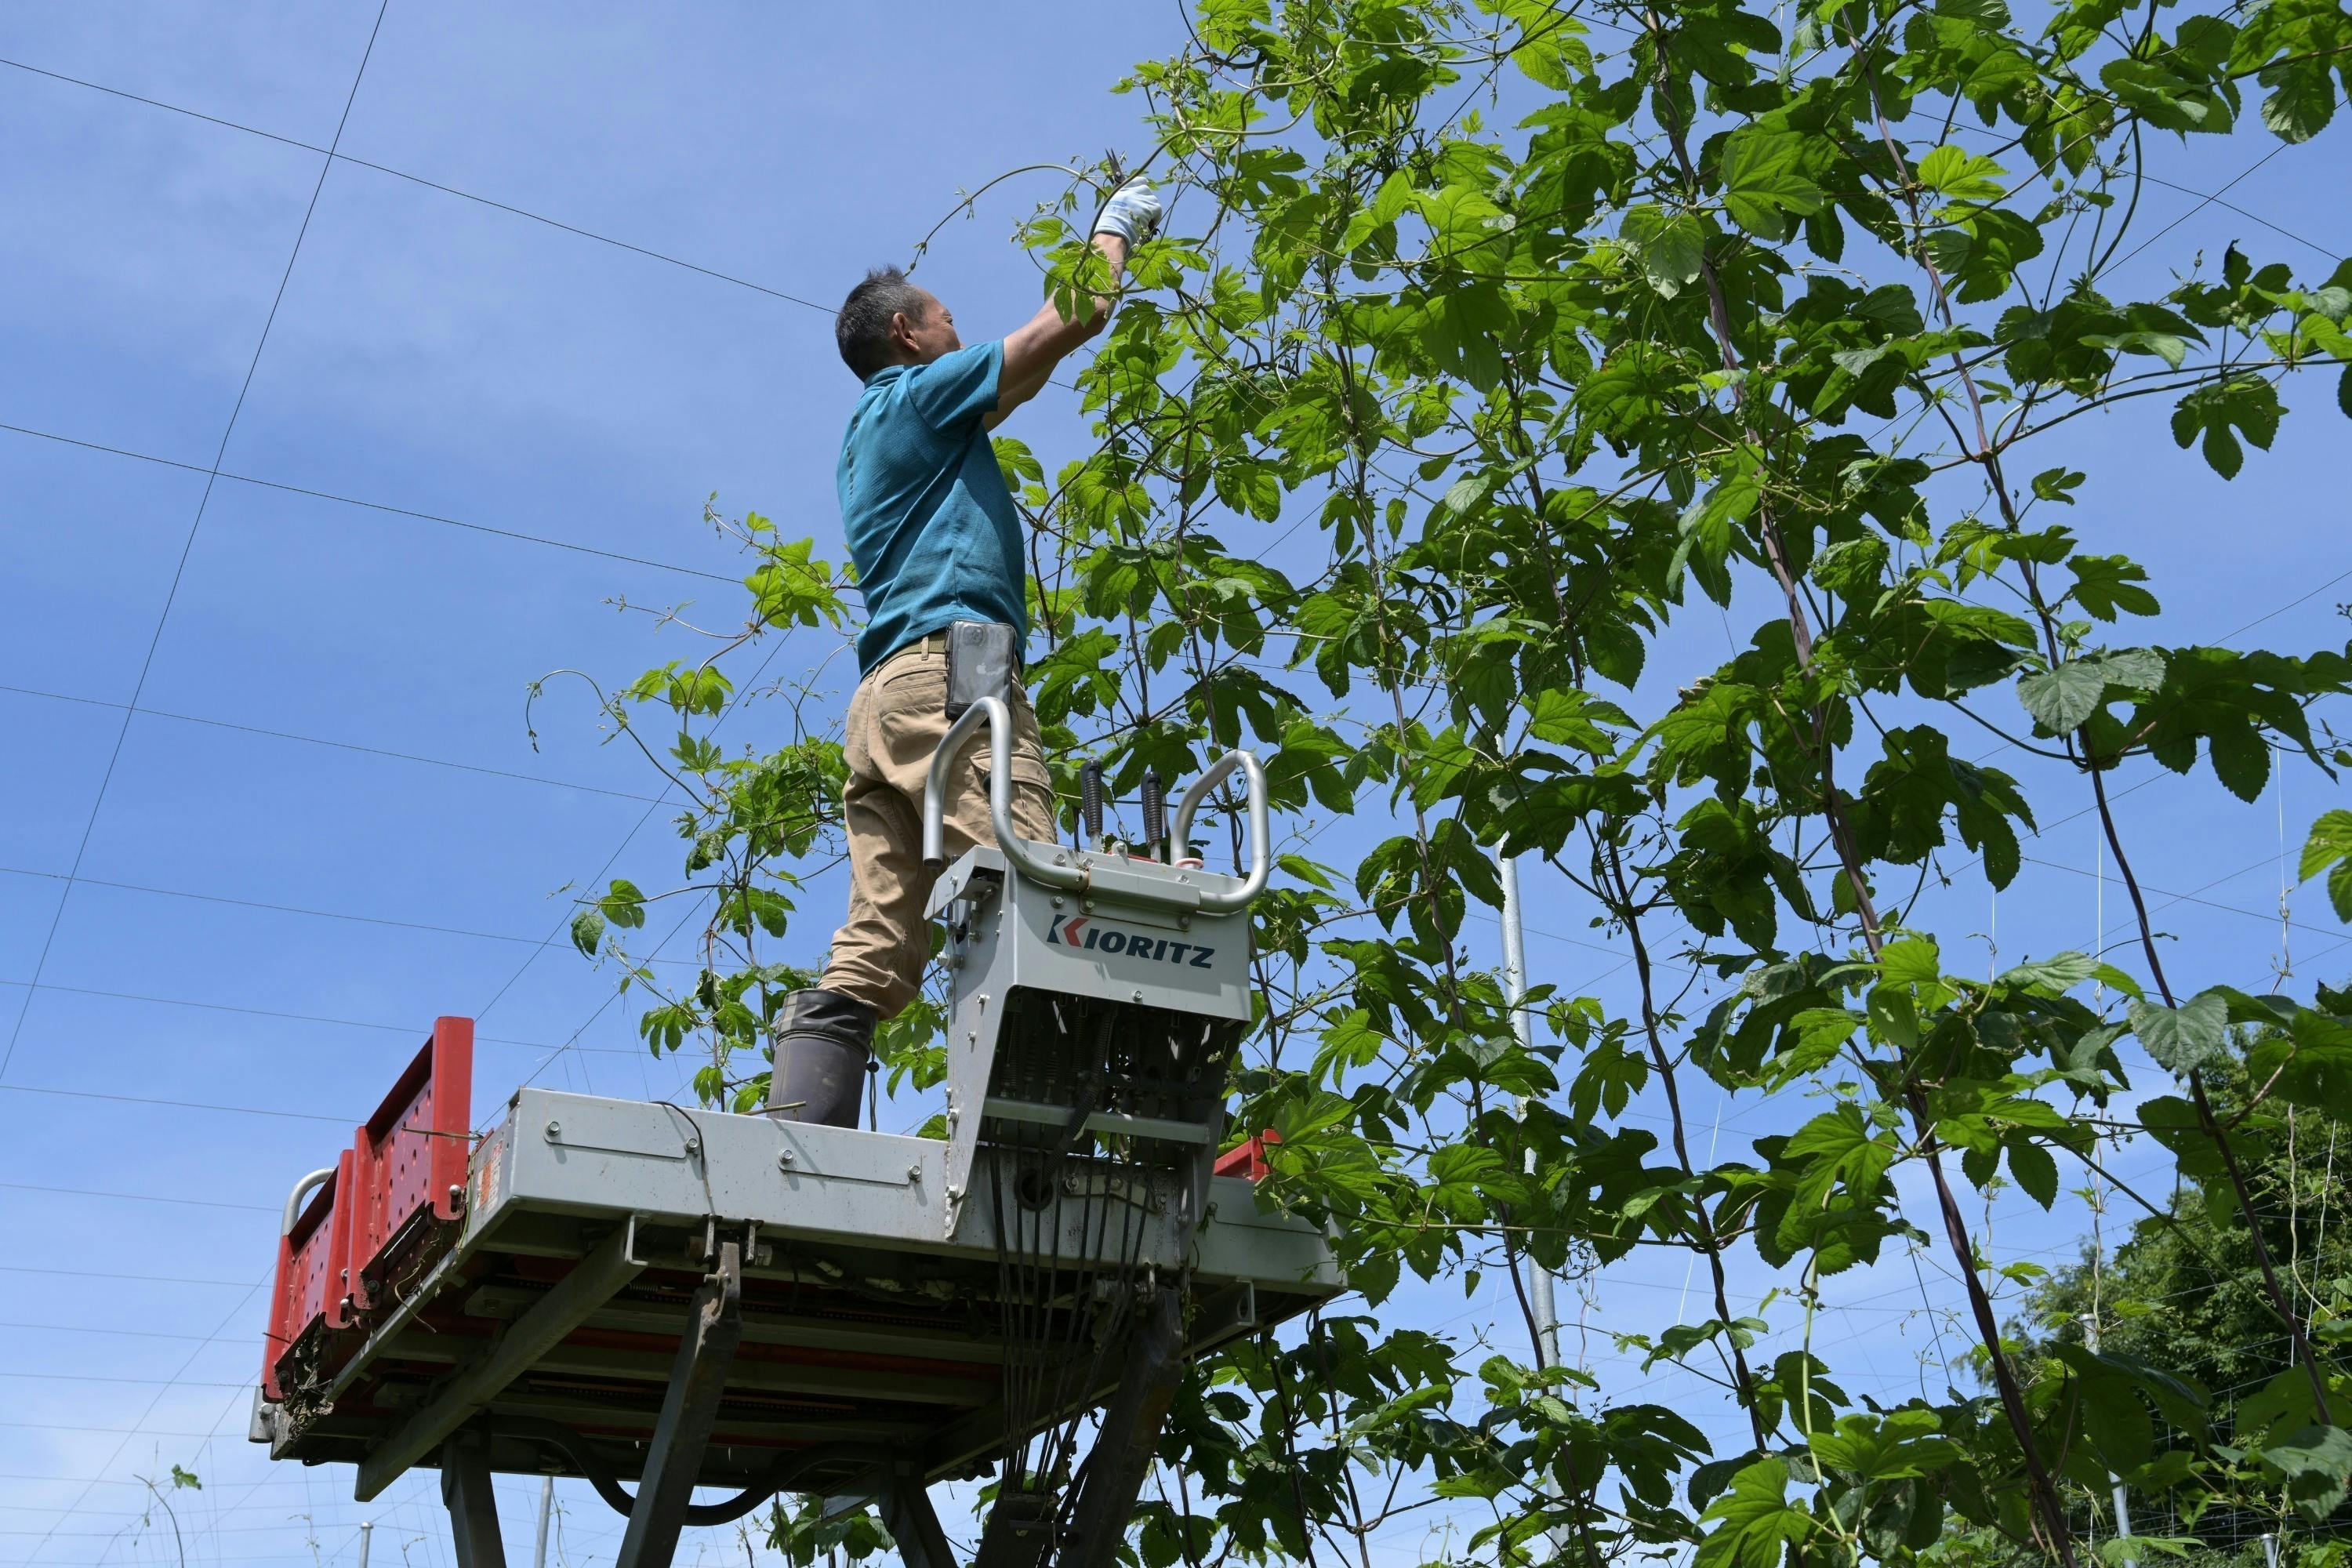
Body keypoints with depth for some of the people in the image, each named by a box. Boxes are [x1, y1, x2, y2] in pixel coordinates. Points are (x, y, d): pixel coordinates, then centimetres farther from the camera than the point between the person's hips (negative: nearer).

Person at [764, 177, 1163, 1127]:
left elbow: (1019, 381, 45)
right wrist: (1116, 227, 27)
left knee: (872, 954, -2)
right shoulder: (918, 395, 8)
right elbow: (1068, 322, 8)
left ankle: (796, 1140, -11)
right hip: (950, 667, -9)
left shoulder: (872, 436, 34)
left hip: (881, 696, 9)